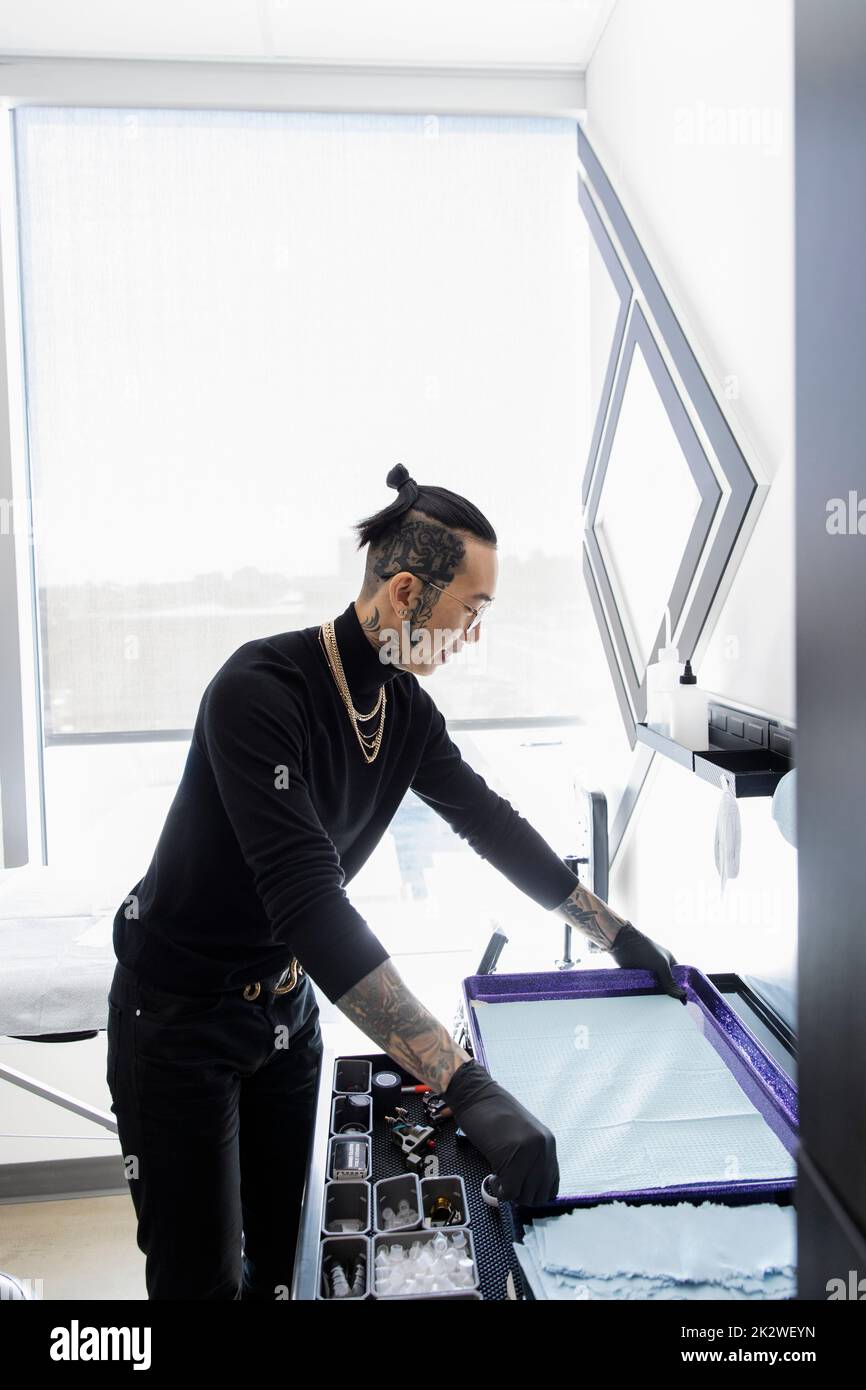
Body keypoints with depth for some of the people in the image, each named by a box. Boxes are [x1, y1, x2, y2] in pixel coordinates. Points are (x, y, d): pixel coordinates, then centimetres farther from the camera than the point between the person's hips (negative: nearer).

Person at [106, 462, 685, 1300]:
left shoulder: (406, 707, -6)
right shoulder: (259, 691, -31)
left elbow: (490, 823, 5)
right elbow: (311, 904, -39)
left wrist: (615, 934, 9)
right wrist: (468, 1090, -42)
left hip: (287, 1003, 7)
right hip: (180, 1014, -6)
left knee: (283, 1252, 15)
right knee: (204, 1276, 4)